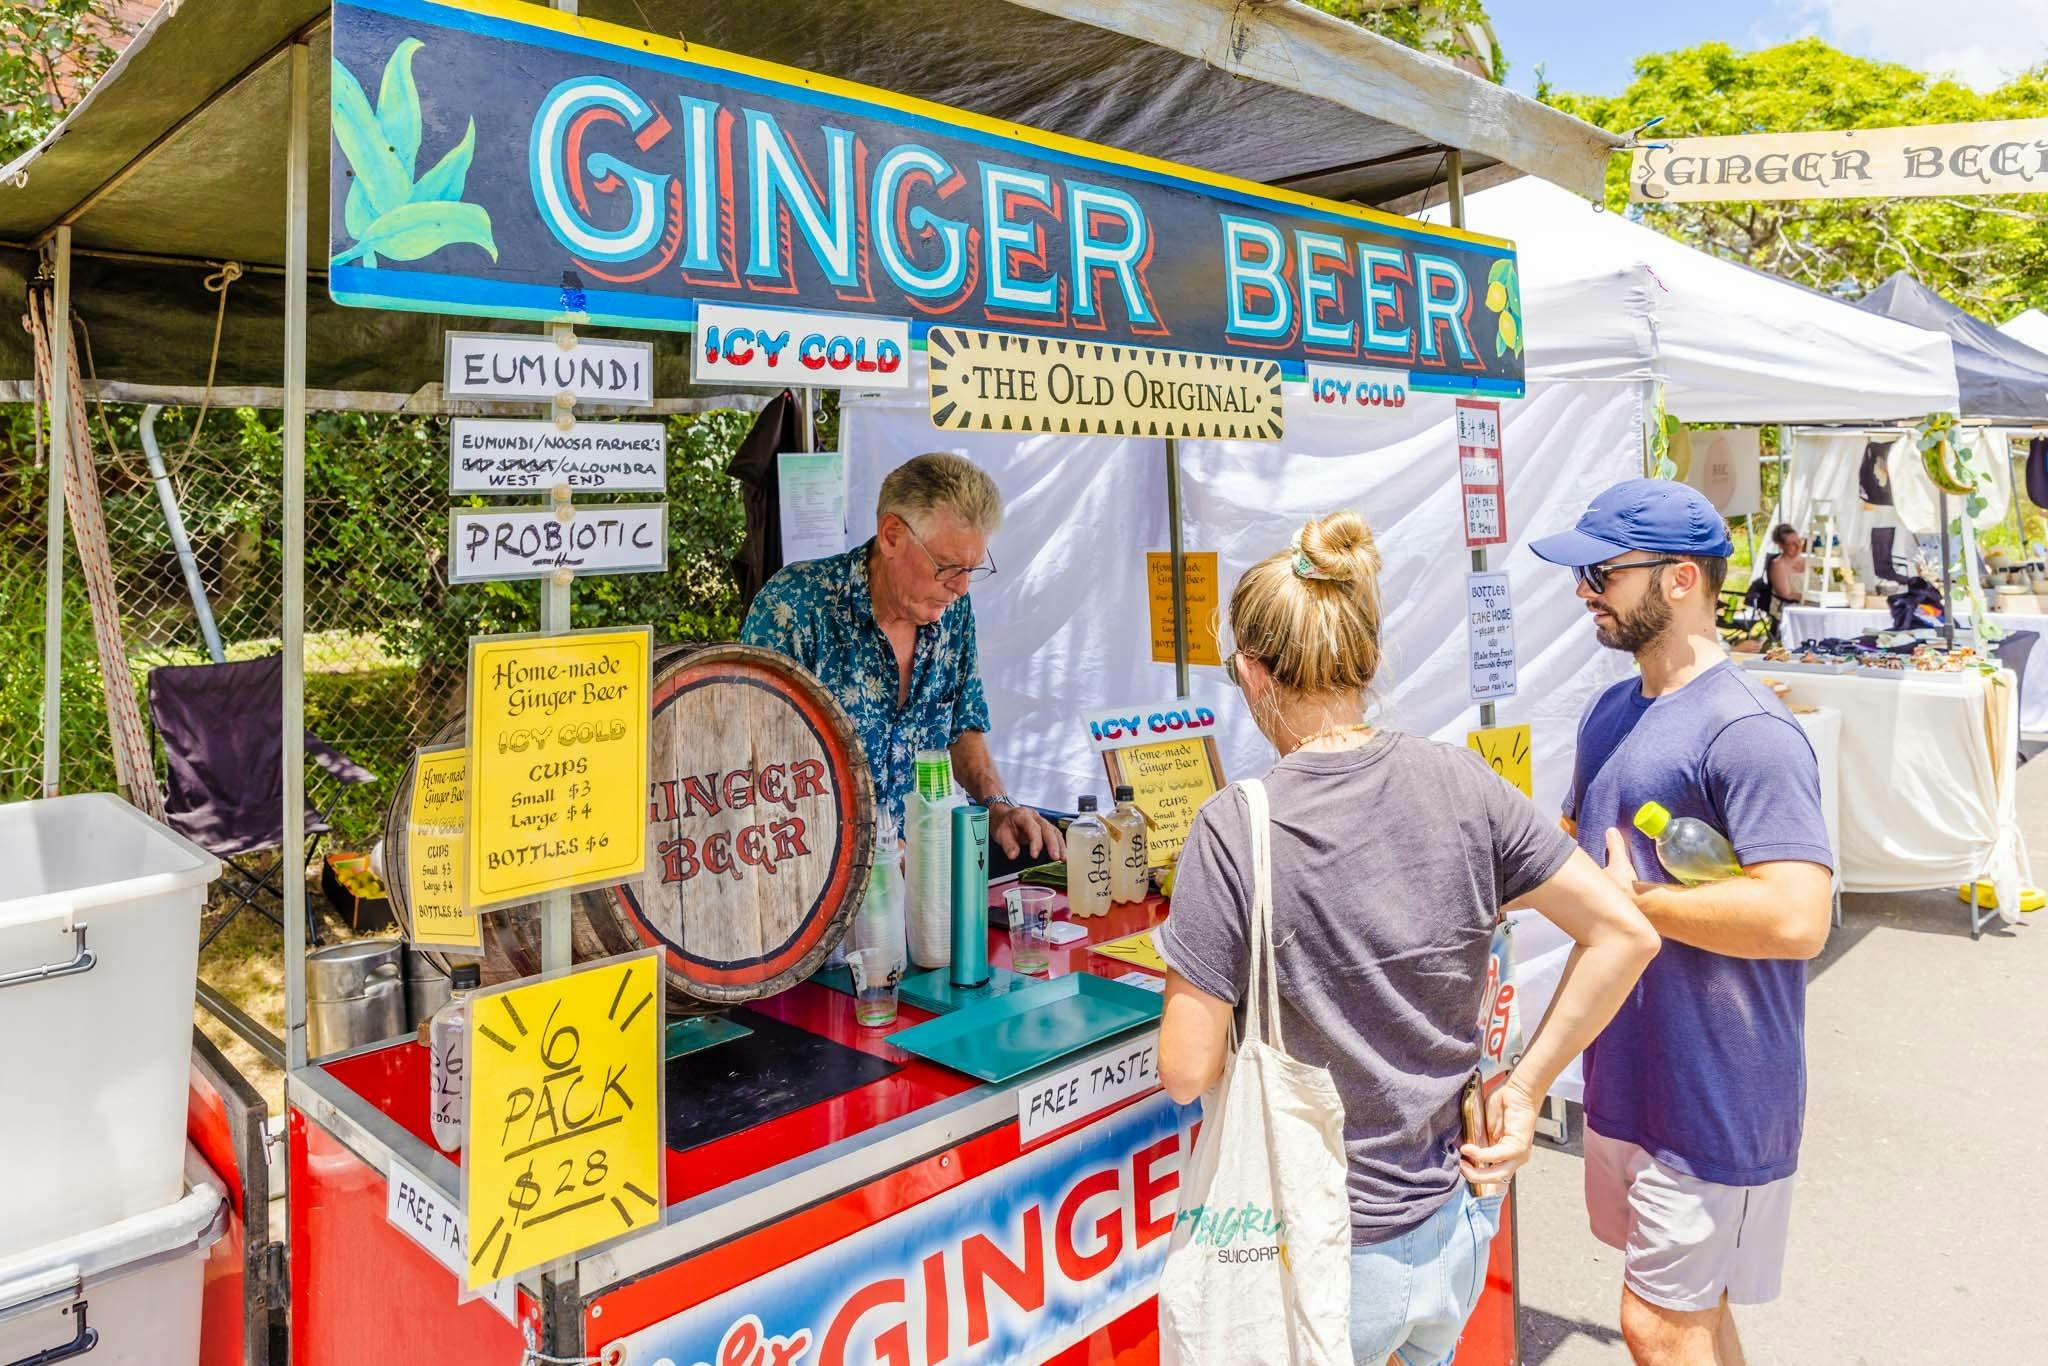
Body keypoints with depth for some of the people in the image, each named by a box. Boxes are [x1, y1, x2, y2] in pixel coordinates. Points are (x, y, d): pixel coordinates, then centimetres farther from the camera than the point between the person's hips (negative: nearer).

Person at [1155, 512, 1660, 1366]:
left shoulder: (1234, 832, -22)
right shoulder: (1456, 782, -9)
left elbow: (1187, 1072, -19)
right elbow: (1626, 934, -4)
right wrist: (1524, 1086, 2)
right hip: (1454, 1233, 5)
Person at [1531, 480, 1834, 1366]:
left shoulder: (1747, 731, -22)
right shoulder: (1610, 712, 8)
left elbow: (1796, 918, -30)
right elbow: (1578, 843, 21)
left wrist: (1635, 900, -20)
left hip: (1712, 1092, -8)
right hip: (1625, 1076, 9)